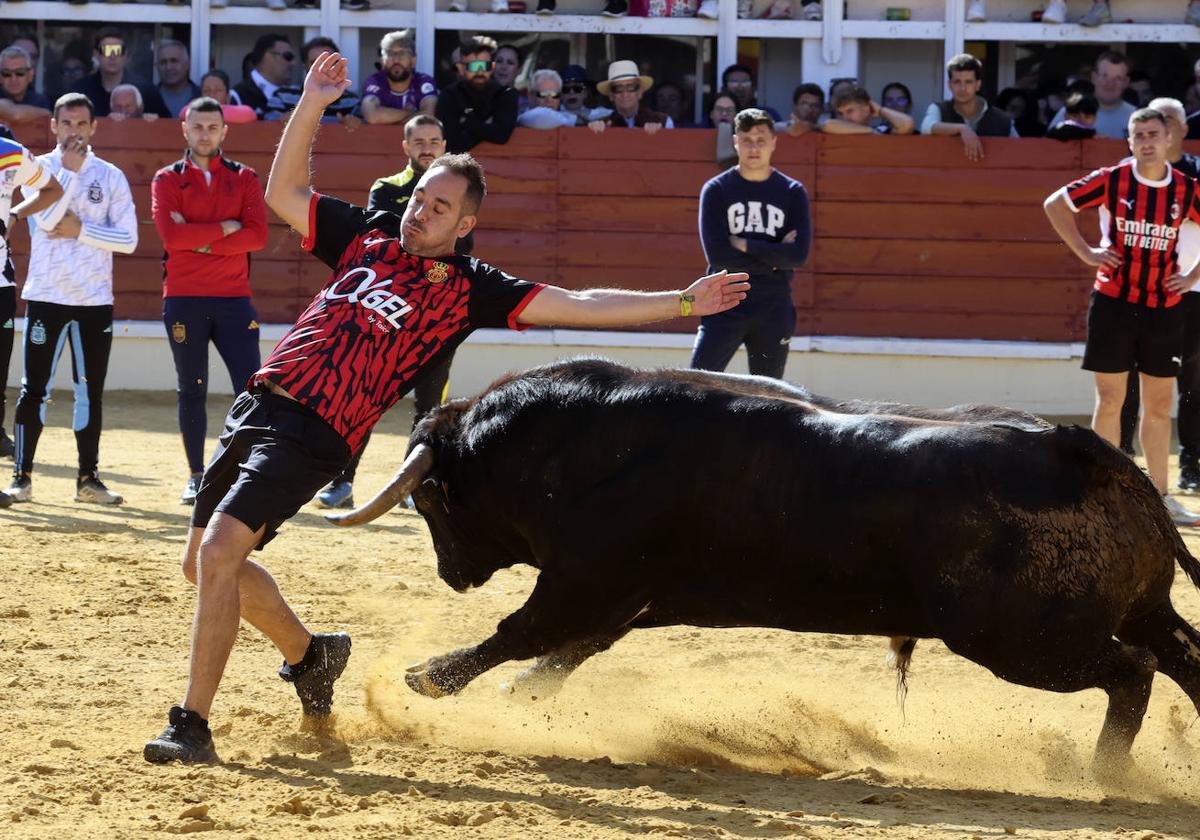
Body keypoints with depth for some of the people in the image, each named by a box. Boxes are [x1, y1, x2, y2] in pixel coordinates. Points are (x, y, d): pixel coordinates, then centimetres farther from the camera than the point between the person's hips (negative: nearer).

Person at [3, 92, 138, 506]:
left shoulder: (111, 176, 5)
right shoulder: (39, 168, 1)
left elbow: (128, 240, -1)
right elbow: (47, 221, -16)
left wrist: (80, 230, -10)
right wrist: (71, 171, -17)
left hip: (95, 301, 2)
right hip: (46, 297, -2)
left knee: (90, 391, 6)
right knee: (34, 389, -4)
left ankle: (88, 479, 13)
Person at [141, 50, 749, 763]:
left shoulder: (469, 289, 2)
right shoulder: (368, 237, 15)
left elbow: (580, 306, 0)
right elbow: (284, 193, 21)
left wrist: (682, 303, -6)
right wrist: (312, 107, 11)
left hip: (311, 438, -6)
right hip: (259, 406, 6)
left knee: (219, 550, -21)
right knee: (208, 561, 15)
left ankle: (193, 725, -17)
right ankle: (309, 653, 39)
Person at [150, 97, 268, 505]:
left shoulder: (244, 178, 9)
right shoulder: (167, 179, 5)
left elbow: (257, 235, -6)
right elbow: (170, 234, -12)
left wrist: (200, 240, -12)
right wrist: (224, 229, -9)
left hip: (234, 298, 0)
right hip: (183, 300, 0)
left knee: (250, 387, -7)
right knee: (192, 391, 5)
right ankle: (196, 477, 13)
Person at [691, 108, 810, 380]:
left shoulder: (793, 192, 4)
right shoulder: (716, 190, 0)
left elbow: (798, 255, -8)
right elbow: (717, 255, -11)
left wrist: (744, 245, -10)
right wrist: (774, 259, -10)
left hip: (774, 309, 2)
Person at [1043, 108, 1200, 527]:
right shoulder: (1111, 181, -5)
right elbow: (1055, 204, 4)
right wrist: (1085, 252, -2)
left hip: (1163, 307, 2)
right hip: (1114, 301, -2)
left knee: (1159, 405, 8)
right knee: (1110, 400, 1)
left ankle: (1159, 496, 16)